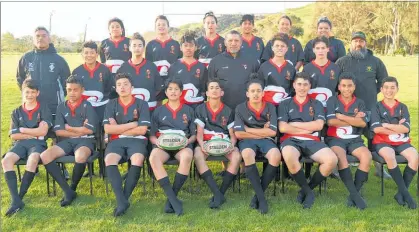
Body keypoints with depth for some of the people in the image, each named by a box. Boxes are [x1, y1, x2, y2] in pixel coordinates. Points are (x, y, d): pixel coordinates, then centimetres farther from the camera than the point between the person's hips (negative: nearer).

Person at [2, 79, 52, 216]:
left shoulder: (43, 109, 8)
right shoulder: (16, 112, 17)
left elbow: (43, 131, -5)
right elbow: (13, 136, 7)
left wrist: (21, 130, 1)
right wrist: (33, 133, -3)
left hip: (38, 143, -3)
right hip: (20, 143, 3)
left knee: (33, 160, -38)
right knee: (6, 160, -30)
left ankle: (20, 197, -26)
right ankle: (15, 200, -33)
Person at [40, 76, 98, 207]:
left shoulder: (87, 106, 2)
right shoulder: (61, 107, 13)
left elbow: (90, 130, -10)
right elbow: (58, 131, 3)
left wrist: (68, 128, -1)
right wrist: (80, 130, -5)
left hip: (85, 141, -4)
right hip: (66, 141, 4)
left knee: (80, 157, -39)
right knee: (45, 156, -23)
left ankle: (73, 188, -10)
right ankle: (67, 191, -19)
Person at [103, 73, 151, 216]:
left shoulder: (142, 104, 6)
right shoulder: (111, 105, 12)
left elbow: (142, 130, -5)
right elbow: (108, 129, -1)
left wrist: (118, 128, -1)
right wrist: (132, 124, -4)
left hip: (136, 140, -2)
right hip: (116, 140, 2)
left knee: (137, 160, -35)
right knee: (109, 160, -32)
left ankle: (124, 198, -22)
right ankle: (121, 201, -32)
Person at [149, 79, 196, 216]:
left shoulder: (188, 110, 19)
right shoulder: (158, 111, 19)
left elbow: (194, 134, 14)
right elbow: (152, 135, 14)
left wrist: (188, 141, -10)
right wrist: (157, 141, -10)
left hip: (182, 144, 0)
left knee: (187, 157, -39)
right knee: (153, 158, -37)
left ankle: (171, 198, -28)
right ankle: (173, 200, -38)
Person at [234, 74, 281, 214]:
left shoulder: (270, 107, 7)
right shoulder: (240, 108, 4)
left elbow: (272, 132, -3)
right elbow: (238, 134, -6)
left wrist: (248, 129, -4)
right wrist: (262, 132, -4)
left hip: (266, 140, 2)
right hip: (248, 141, -1)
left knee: (276, 155, -34)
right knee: (247, 154, -39)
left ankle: (258, 194, -18)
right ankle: (261, 196, -30)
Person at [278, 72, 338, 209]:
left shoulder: (316, 104, 19)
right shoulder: (285, 104, 15)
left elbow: (318, 125, 1)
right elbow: (283, 128, -1)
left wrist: (294, 124, -1)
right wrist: (308, 129, 1)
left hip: (312, 141, 2)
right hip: (291, 140, -2)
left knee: (332, 160, -28)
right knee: (289, 157, -40)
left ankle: (307, 189, -4)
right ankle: (307, 191, -14)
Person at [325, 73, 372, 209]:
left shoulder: (359, 103, 14)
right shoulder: (332, 101, 7)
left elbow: (363, 123, -4)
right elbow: (331, 122, -9)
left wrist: (341, 116, -7)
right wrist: (354, 119, -2)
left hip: (354, 140, 3)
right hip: (335, 139, -2)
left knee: (367, 157, -28)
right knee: (341, 158, -35)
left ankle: (354, 194, -19)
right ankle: (355, 194, -27)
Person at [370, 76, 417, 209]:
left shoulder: (403, 107, 12)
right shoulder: (377, 107, 5)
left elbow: (406, 129, -3)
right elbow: (376, 129, -9)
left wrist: (387, 125, -8)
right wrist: (397, 128, -5)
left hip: (402, 142, 3)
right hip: (383, 142, -3)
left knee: (415, 157, -28)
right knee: (389, 157, -36)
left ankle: (401, 193, -17)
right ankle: (405, 193, -24)